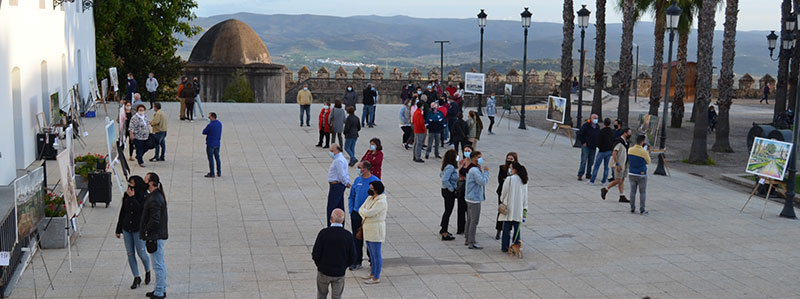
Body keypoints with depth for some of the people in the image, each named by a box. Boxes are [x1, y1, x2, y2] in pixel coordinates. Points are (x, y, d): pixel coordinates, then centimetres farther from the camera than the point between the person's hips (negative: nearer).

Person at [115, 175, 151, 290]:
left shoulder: (144, 196, -11)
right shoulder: (126, 195, 4)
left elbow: (140, 210, -25)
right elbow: (122, 212, 11)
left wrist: (132, 197, -24)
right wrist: (118, 229, 13)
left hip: (138, 229, -5)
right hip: (127, 229, 5)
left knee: (141, 253, -1)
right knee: (130, 254, 6)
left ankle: (147, 272, 27)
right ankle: (136, 278, 16)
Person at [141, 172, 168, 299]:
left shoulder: (155, 199, -21)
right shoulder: (158, 195, 12)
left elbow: (155, 220, -26)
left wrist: (146, 231, -12)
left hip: (155, 236, -11)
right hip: (160, 235, 11)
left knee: (158, 265, -4)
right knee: (160, 264, 18)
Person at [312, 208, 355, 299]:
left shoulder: (324, 233, -15)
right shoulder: (348, 235, -8)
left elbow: (315, 253, -13)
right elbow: (352, 257, -4)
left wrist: (320, 265, 5)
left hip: (324, 271, -1)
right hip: (340, 273, 1)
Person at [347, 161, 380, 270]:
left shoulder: (375, 181, -11)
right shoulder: (357, 180, 4)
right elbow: (351, 197, 13)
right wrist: (351, 211, 5)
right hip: (356, 215, 4)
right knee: (357, 239, 10)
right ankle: (357, 262, 20)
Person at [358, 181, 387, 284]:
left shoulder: (381, 202, -20)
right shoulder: (369, 198, 9)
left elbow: (369, 213, -25)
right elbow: (361, 209, 8)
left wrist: (363, 210, -4)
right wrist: (365, 217, -9)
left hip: (376, 231, -9)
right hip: (368, 230, 9)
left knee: (376, 254, -2)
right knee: (371, 253, 17)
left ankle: (376, 278, 5)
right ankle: (372, 274, 28)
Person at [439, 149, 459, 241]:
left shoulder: (446, 166, 5)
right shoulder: (450, 167, -24)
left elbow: (441, 174, 22)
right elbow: (445, 180, -32)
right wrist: (451, 188, -21)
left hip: (445, 190, 10)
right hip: (449, 192, -10)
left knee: (447, 210, 22)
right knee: (448, 211, -2)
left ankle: (443, 229, 36)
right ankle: (444, 234, 3)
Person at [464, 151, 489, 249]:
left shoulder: (473, 169, 13)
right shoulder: (475, 170, -20)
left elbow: (480, 181, 15)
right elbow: (483, 182, -27)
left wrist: (481, 169, 4)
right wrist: (486, 171, -16)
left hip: (470, 198, 11)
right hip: (475, 199, -11)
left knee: (470, 219, 17)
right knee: (474, 221, -7)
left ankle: (468, 239, 26)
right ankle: (472, 242, -4)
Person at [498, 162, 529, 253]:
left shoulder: (509, 179, -15)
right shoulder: (524, 180, 2)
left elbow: (504, 193, -7)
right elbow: (525, 195, 7)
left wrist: (502, 201, 13)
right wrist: (524, 207, 13)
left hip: (509, 207, -5)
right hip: (519, 208, 5)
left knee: (506, 228, 4)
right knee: (517, 227, 11)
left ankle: (505, 247, 8)